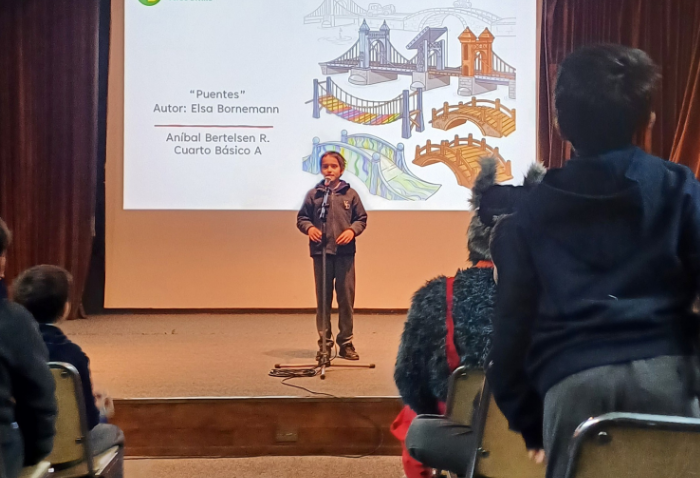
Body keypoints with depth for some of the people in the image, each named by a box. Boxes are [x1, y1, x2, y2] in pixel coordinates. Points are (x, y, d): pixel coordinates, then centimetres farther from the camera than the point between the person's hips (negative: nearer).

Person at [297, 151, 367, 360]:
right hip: (321, 251, 0)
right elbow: (302, 217, 9)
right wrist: (309, 227, -11)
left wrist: (352, 230, -8)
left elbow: (361, 218, 10)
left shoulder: (350, 194, 7)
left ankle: (346, 342, 13)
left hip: (345, 252, 0)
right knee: (323, 299, 5)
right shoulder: (313, 194, 6)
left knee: (346, 297, 2)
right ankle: (324, 343, 12)